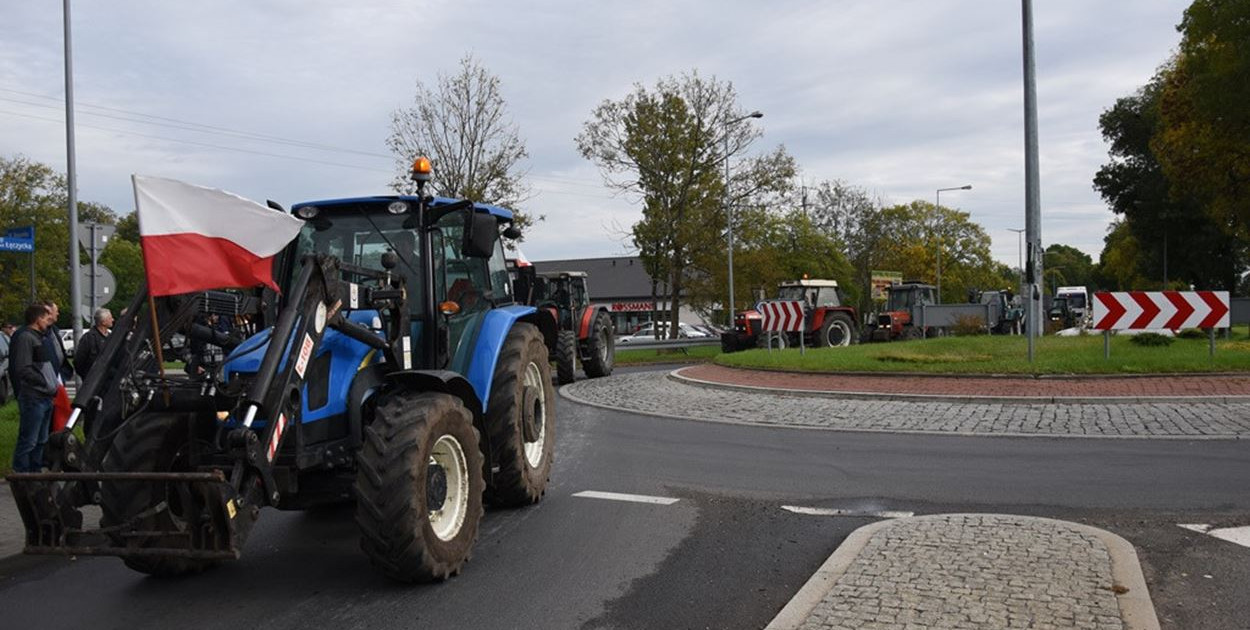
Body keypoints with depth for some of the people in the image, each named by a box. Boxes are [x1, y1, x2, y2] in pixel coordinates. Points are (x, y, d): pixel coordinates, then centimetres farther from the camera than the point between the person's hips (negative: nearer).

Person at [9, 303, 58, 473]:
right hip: (33, 399, -10)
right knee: (28, 441, -5)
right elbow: (23, 370, -20)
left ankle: (35, 473, 24)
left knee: (41, 440, 16)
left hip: (45, 398, 10)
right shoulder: (25, 337, -12)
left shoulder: (38, 336, 18)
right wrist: (45, 383, -15)